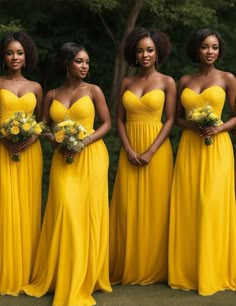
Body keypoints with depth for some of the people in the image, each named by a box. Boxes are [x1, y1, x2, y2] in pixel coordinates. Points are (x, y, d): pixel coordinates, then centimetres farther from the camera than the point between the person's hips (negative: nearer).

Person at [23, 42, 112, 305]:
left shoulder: (94, 91, 2)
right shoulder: (52, 95, 9)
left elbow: (107, 123, 1)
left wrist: (85, 141, -13)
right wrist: (57, 142, -8)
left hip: (91, 157, -1)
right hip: (63, 159, 2)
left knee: (88, 214, -1)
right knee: (64, 213, -3)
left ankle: (85, 279, 11)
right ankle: (59, 276, 14)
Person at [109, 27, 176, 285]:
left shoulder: (167, 82, 0)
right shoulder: (126, 82, 8)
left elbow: (170, 120, -4)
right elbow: (119, 119, 7)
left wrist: (150, 152, -13)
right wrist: (129, 150, -8)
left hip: (157, 149, -3)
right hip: (130, 151, 3)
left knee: (155, 207, 2)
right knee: (128, 207, 4)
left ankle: (153, 267, 14)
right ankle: (127, 266, 15)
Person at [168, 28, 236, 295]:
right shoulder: (184, 81, 10)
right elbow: (177, 117, 13)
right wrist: (192, 126, -7)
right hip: (189, 148, 3)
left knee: (213, 206, -5)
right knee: (187, 207, 3)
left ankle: (212, 271, 8)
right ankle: (187, 271, 14)